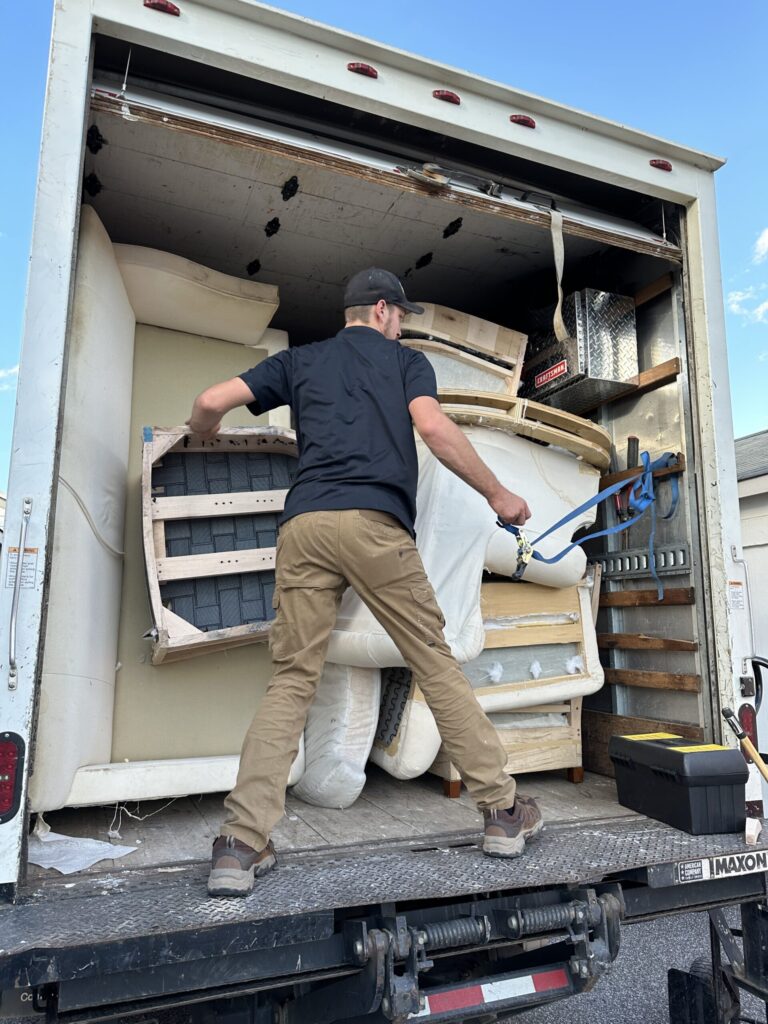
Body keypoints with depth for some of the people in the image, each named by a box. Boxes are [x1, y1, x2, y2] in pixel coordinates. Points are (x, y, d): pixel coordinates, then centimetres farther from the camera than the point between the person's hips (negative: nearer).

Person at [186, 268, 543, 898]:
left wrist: (203, 433, 39)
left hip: (303, 524, 3)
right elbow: (433, 428, -3)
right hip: (376, 521, -2)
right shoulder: (405, 360, 17)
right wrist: (498, 495, 5)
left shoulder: (299, 360, 25)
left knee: (292, 680, 6)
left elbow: (213, 401, 16)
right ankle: (503, 811, 16)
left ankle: (241, 846, 2)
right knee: (435, 663, 7)